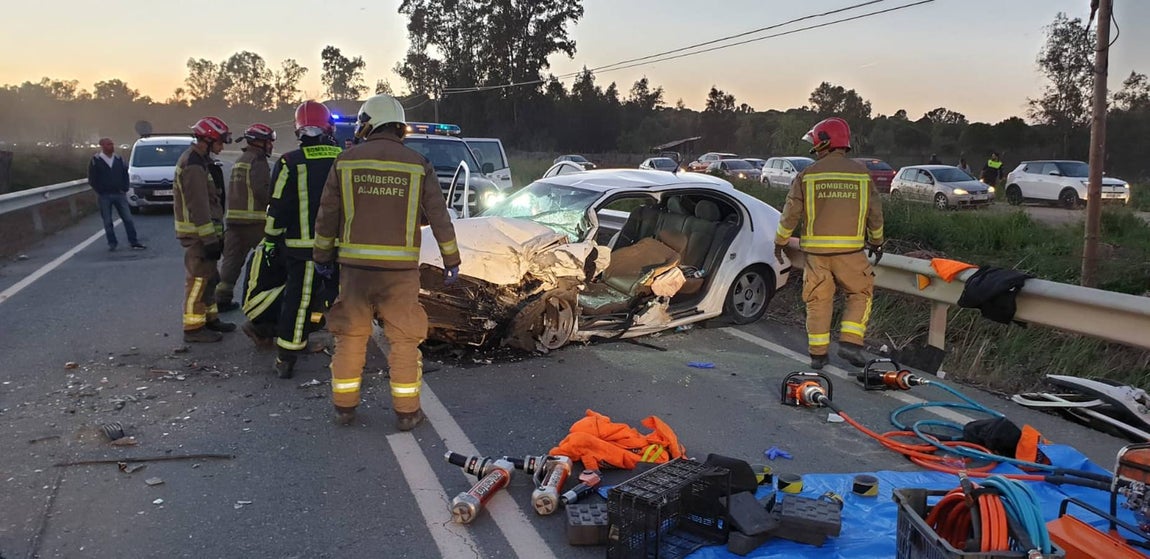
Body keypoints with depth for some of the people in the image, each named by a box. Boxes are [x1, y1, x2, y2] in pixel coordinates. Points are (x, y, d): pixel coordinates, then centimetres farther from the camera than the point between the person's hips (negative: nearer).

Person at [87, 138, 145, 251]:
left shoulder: (119, 159, 8)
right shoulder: (95, 161, -1)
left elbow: (125, 174, 13)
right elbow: (92, 180, 0)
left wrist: (124, 188, 2)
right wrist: (100, 191, -4)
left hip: (119, 194, 2)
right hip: (104, 196, -2)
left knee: (128, 219, -1)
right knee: (107, 221, 4)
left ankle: (134, 242, 3)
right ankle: (112, 243, 13)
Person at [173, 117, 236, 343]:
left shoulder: (200, 161, 15)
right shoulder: (193, 166, -19)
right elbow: (198, 207, -23)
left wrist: (216, 234, 23)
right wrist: (209, 239, -23)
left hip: (205, 230, 10)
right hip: (197, 233, -10)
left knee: (209, 276, 18)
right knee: (199, 278, -6)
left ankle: (210, 318, 29)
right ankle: (193, 328, -1)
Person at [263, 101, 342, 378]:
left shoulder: (290, 163, -5)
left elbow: (278, 208, -4)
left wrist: (270, 239, 6)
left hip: (302, 244, -2)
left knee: (297, 300, 5)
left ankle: (286, 360, 11)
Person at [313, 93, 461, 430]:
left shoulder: (346, 161, 1)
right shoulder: (418, 165, 0)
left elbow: (327, 216, 6)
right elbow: (440, 218, 3)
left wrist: (322, 256, 17)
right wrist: (451, 262, 12)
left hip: (355, 265, 1)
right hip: (401, 268, -1)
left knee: (350, 336, 13)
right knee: (404, 339, 7)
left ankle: (344, 408, 22)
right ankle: (406, 412, 13)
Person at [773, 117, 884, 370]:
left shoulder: (807, 175, -1)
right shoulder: (861, 174, 3)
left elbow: (791, 213, 1)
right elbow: (875, 213, 10)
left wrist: (780, 241, 15)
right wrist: (876, 242, 25)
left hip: (816, 249, 1)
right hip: (850, 250, 0)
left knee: (818, 300, 9)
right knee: (860, 294, 14)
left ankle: (818, 354, 13)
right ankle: (850, 342, 1)